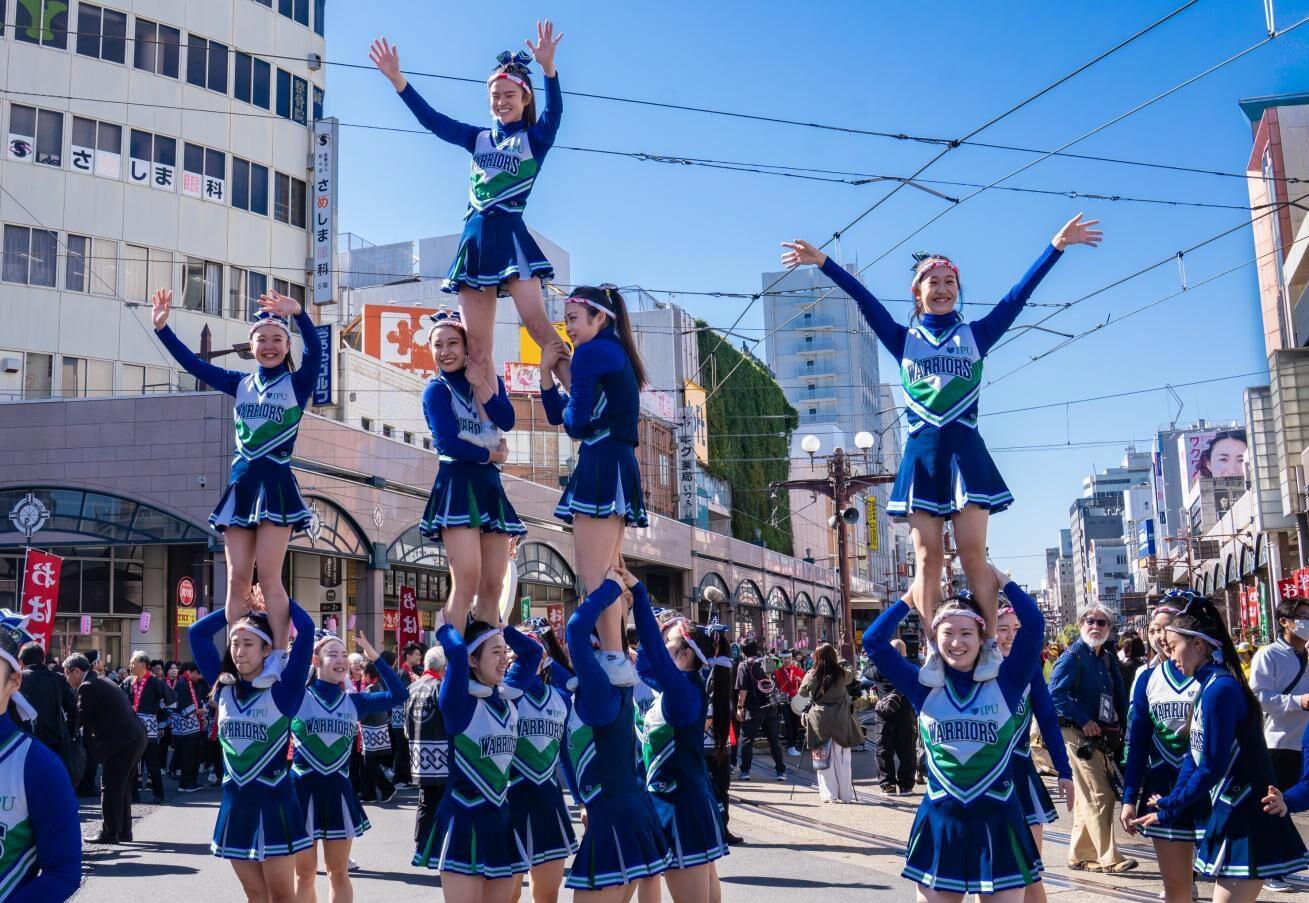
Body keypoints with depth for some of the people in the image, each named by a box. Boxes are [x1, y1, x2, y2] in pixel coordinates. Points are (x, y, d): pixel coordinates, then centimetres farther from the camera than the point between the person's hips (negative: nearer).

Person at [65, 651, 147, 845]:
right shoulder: (102, 681, 20)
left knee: (110, 789, -1)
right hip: (135, 739, 10)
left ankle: (109, 833, 3)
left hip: (120, 742, -10)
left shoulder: (88, 687, -10)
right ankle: (123, 832, 22)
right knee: (122, 788, 17)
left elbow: (79, 718, -9)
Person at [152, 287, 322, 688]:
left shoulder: (298, 383, 1)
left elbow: (315, 350, -18)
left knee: (268, 576, -11)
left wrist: (298, 314, -34)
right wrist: (161, 327, 10)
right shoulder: (240, 384, 15)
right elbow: (193, 363, 18)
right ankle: (232, 663, 4)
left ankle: (278, 659, -6)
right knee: (237, 580, 2)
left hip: (276, 483, -5)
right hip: (241, 483, 5)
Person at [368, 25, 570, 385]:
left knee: (537, 325, -20)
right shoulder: (479, 138, 18)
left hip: (510, 235, -5)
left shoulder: (535, 139, 5)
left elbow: (554, 111, -14)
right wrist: (396, 78, 5)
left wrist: (548, 67, -32)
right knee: (476, 345, -1)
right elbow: (432, 120, 15)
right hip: (476, 237, 5)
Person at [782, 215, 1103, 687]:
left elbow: (1019, 294, 3)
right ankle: (934, 652, 0)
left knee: (972, 550, -8)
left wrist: (1056, 246, -4)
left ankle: (990, 644, -1)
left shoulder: (976, 335, 10)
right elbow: (864, 299, 5)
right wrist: (824, 262, -3)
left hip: (964, 451, -1)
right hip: (922, 453, 1)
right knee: (928, 555, -2)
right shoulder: (904, 340, 12)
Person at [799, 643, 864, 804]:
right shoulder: (842, 674, -6)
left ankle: (829, 795, 8)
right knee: (842, 759, 10)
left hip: (820, 722, -1)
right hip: (841, 722, 1)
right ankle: (845, 795, 14)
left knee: (824, 759, 8)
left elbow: (802, 692, 9)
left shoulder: (811, 676, -8)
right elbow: (851, 672, 18)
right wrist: (840, 661, 29)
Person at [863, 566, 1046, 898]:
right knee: (936, 895, 9)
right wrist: (910, 597, 5)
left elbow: (1034, 625, -8)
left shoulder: (1004, 682, -1)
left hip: (997, 820, -1)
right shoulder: (925, 687, 2)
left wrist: (1002, 582, 0)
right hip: (941, 821, 1)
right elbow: (874, 640, 0)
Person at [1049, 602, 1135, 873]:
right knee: (1099, 797, -8)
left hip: (1102, 737, 8)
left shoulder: (1108, 659, 14)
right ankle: (1109, 858, -3)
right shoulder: (1072, 657, -10)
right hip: (1079, 736, -8)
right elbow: (1056, 694, -21)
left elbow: (1120, 696, 21)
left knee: (1087, 799, 13)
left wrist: (1118, 723, 7)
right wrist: (1084, 721, -21)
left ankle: (1079, 856, 21)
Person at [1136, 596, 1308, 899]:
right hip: (1233, 815, 10)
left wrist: (1170, 806, -7)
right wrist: (1169, 805, 4)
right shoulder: (1210, 686, 12)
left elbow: (1211, 767, -20)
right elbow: (1195, 755, 13)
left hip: (1246, 822, -10)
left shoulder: (1219, 690, -18)